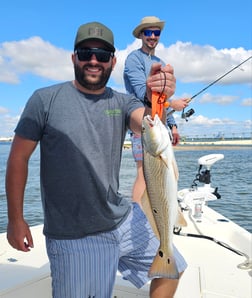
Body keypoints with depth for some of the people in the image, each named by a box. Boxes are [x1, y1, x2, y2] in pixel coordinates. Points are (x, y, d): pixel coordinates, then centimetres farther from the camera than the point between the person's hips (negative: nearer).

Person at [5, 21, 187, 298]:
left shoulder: (122, 102, 2)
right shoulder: (45, 99, -6)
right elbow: (18, 158, -3)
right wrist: (15, 219, -4)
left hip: (124, 220, 4)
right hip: (73, 236, -3)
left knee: (172, 269, 15)